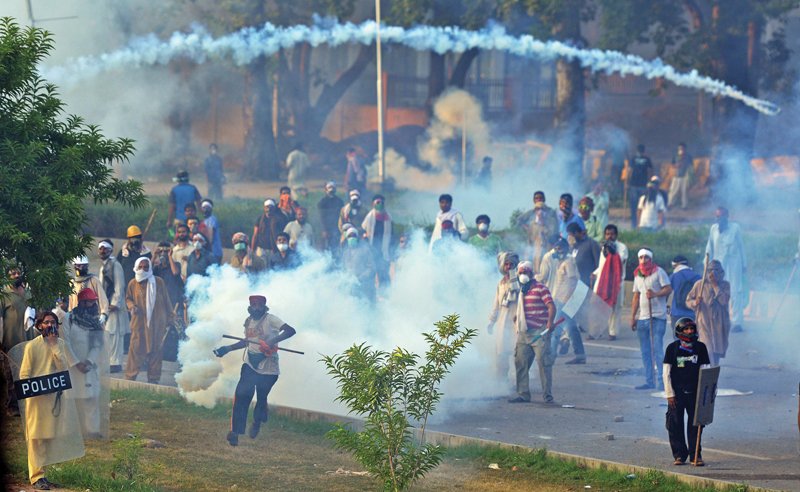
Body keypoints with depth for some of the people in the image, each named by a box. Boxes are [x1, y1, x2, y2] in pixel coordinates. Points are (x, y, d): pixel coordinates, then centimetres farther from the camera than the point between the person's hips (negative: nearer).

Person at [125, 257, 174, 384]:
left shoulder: (159, 282, 0)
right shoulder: (133, 284, 2)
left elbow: (166, 300, 7)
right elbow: (128, 298, 15)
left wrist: (169, 318, 7)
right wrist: (132, 306, -7)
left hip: (157, 323, 0)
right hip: (139, 322, 0)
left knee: (156, 349, 3)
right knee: (136, 349, -4)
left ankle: (153, 378, 12)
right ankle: (130, 376, 3)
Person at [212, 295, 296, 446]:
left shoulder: (270, 319, -10)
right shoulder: (248, 321, 10)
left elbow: (291, 331, -20)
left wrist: (273, 340, -32)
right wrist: (227, 349, 21)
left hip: (268, 367, -4)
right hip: (250, 364, 4)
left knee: (261, 398, 4)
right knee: (241, 395, -11)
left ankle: (257, 422, 37)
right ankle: (236, 432, -9)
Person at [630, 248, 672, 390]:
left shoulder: (658, 272, -2)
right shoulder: (637, 275, 17)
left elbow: (668, 289, -8)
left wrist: (655, 294, -24)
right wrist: (632, 317, 16)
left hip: (657, 316, -6)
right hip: (642, 317, 7)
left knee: (657, 349, -11)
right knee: (645, 351, 7)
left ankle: (661, 380, -10)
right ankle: (649, 381, 11)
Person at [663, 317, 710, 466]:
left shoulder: (700, 347, 2)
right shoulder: (672, 348, -2)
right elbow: (666, 373, -2)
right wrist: (669, 394, -7)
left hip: (694, 392, 1)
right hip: (677, 392, -1)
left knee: (695, 424, 2)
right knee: (675, 424, 2)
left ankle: (696, 455, 9)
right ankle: (679, 455, 12)